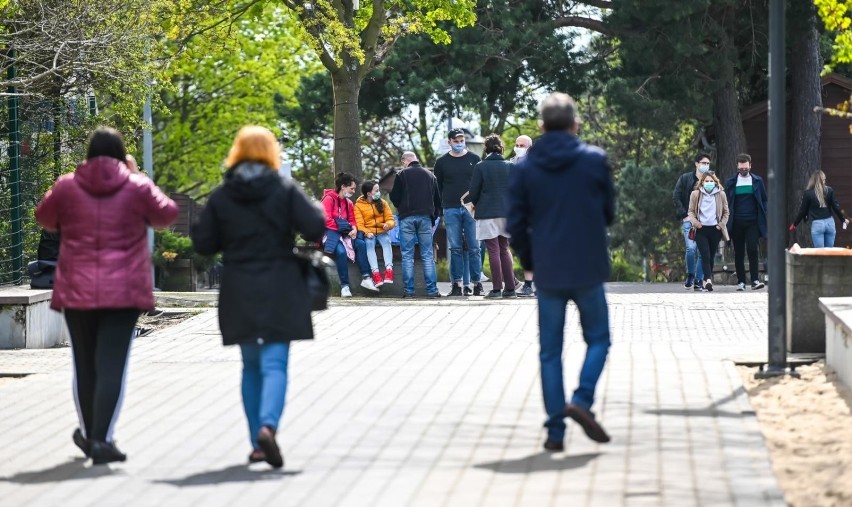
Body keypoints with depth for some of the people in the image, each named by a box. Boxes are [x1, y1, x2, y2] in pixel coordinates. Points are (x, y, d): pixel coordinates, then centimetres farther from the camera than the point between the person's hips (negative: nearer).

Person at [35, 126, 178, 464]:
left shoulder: (67, 187, 0)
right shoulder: (137, 188, -4)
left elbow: (44, 217, 15)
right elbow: (166, 214, 11)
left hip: (77, 291, 2)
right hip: (123, 293, -2)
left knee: (84, 364, 15)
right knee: (112, 365, -4)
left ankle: (89, 434, 28)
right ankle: (101, 439, -14)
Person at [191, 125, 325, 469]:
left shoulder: (221, 196, 2)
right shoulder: (285, 190, -4)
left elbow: (203, 244, 2)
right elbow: (316, 228, -12)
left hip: (238, 294, 2)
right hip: (279, 292, -2)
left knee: (251, 366, 15)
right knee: (275, 364, -5)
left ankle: (258, 443, 13)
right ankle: (268, 425, -30)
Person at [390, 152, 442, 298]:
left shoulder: (402, 175, 0)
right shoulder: (430, 176, 12)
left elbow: (394, 198, 1)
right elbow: (438, 200, 15)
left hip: (407, 218, -3)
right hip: (425, 218, 3)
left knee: (407, 256, 1)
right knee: (428, 256, 3)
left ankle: (408, 290, -3)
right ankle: (432, 289, -2)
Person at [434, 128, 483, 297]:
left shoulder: (474, 159, 7)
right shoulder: (442, 162, 8)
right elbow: (437, 187, 12)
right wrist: (439, 208, 5)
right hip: (451, 210, 1)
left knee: (474, 248, -2)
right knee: (455, 249, 1)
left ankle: (477, 284, 1)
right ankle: (457, 285, 3)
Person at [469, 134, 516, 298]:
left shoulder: (480, 167, -6)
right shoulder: (509, 166, 2)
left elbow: (474, 192, -4)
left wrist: (475, 204, 16)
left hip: (487, 213, -3)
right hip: (506, 213, 3)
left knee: (493, 251, -1)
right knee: (505, 250, 11)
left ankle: (497, 288, -3)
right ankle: (510, 288, 8)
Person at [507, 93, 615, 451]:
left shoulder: (525, 168, -1)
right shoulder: (595, 160, -4)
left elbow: (515, 225, -1)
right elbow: (609, 213, 5)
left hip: (548, 273, 1)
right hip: (588, 270, -1)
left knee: (550, 351, 8)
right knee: (597, 338, 15)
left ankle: (555, 430, 5)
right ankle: (582, 399, -8)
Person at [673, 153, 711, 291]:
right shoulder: (685, 178, 5)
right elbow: (676, 197, 4)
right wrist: (684, 215, -5)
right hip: (689, 220, -2)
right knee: (691, 248, -15)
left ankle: (698, 281, 8)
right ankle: (690, 276, 6)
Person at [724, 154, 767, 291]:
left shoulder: (757, 181, 6)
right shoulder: (731, 182, 7)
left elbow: (764, 201, 8)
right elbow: (726, 202, 8)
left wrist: (763, 219, -1)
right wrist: (727, 222, 1)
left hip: (752, 222, -1)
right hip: (736, 223, 1)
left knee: (752, 249, -14)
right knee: (739, 253, 4)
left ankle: (755, 281, -12)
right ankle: (741, 281, 11)